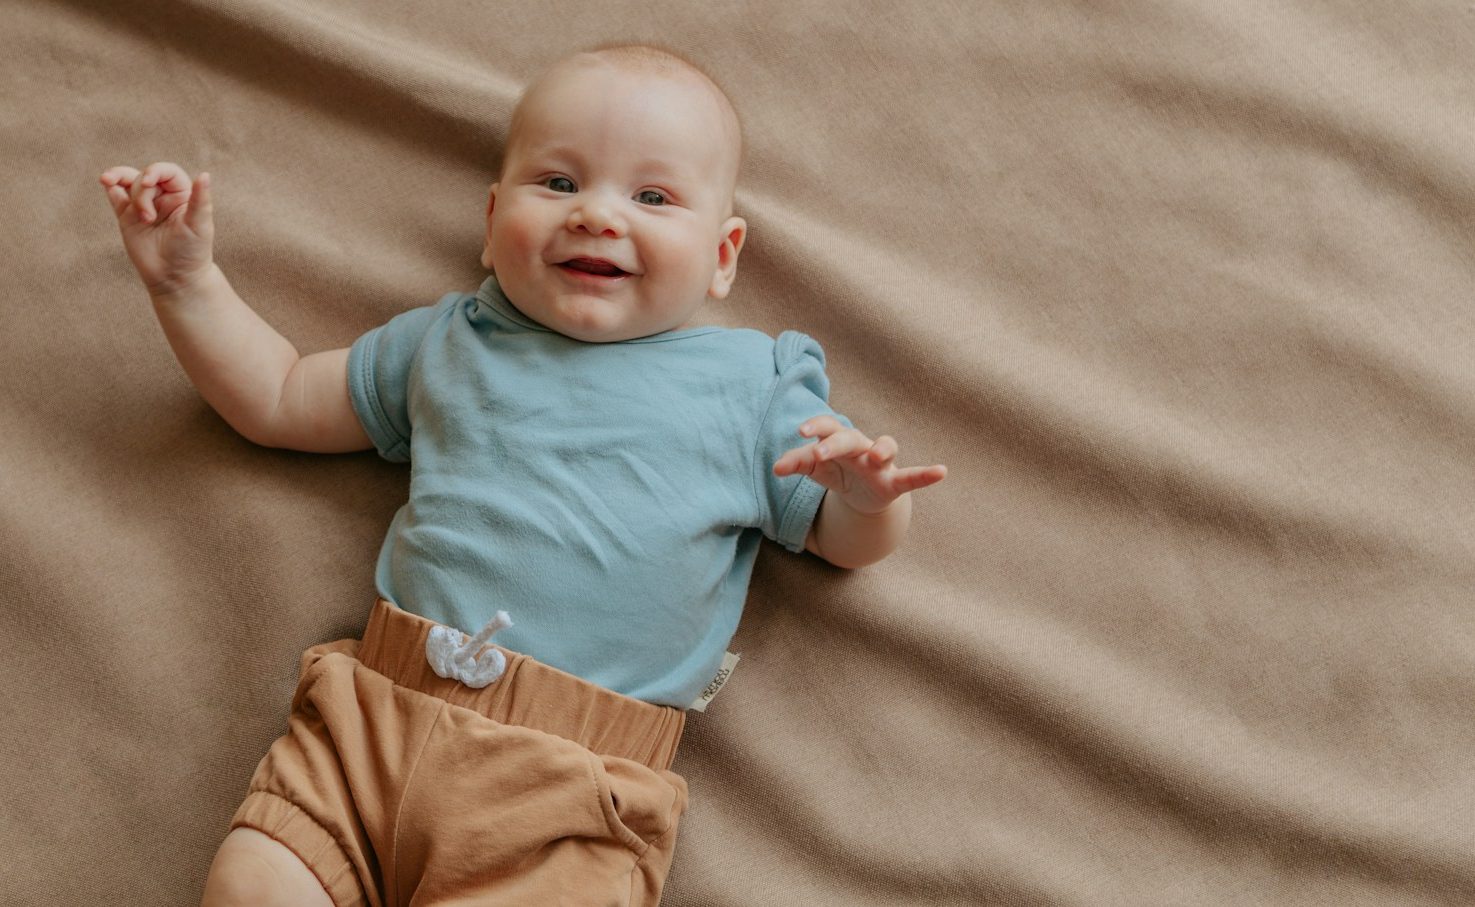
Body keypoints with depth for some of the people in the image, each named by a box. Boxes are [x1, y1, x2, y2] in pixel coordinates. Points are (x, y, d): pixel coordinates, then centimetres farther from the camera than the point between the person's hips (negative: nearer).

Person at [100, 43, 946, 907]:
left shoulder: (750, 387, 12)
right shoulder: (445, 345, 19)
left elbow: (846, 540, 15)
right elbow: (277, 400, 29)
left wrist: (868, 495, -9)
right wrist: (186, 280, 19)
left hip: (576, 781, -2)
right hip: (379, 715, 3)